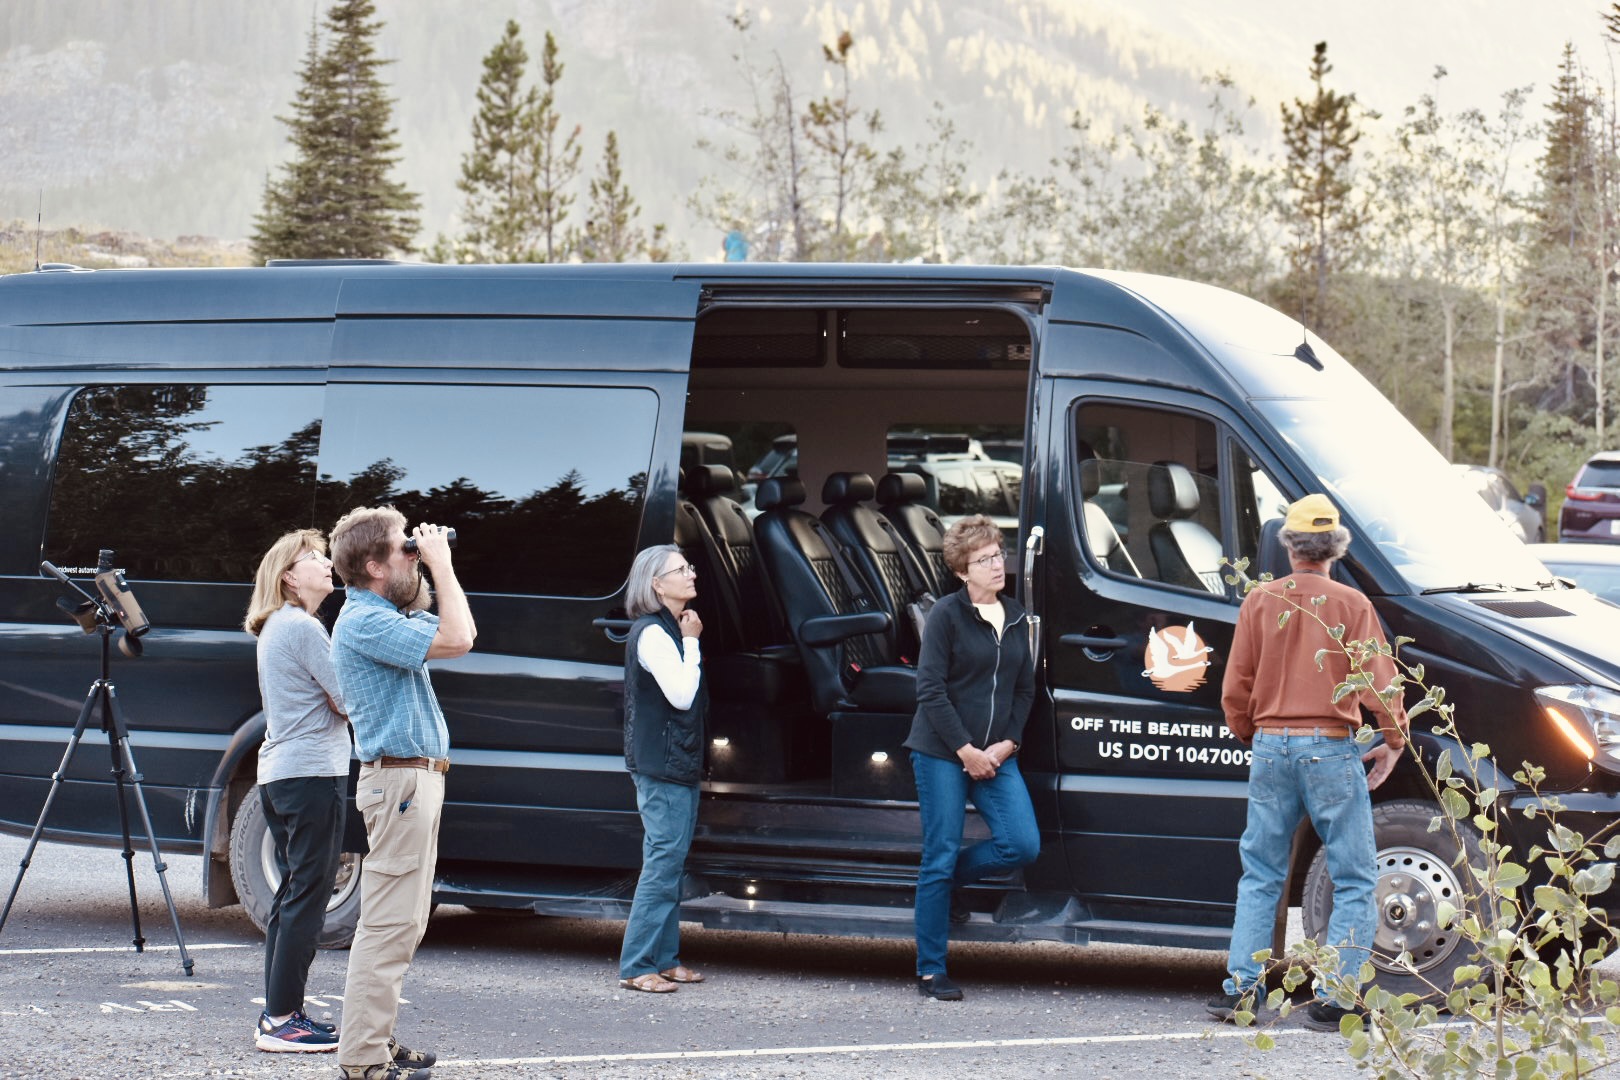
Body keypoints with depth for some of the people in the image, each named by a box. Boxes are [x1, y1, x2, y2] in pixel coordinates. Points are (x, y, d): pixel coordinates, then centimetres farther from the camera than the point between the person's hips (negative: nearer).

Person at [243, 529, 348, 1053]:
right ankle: (283, 1020, -8)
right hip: (312, 773, -10)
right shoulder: (303, 628, -12)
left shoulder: (274, 628, 18)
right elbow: (351, 702, -13)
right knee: (307, 897, -8)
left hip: (279, 774, 10)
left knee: (291, 894, 13)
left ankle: (277, 1017, 15)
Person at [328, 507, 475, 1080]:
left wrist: (438, 566, 14)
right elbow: (455, 640, -25)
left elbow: (459, 631, 24)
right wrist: (441, 564, -16)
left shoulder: (388, 615, 16)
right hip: (399, 779, -11)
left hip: (415, 778, 11)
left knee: (402, 923, 15)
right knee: (389, 924, -11)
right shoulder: (363, 620, -16)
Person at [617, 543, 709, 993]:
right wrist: (691, 642, -14)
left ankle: (665, 958, 18)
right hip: (661, 766, -11)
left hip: (679, 765, 11)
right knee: (663, 861, -11)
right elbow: (681, 694, -19)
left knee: (669, 863, 13)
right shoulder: (652, 633, -14)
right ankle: (637, 966, -9)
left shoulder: (670, 630, 18)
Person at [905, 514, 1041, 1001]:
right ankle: (930, 972, 6)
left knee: (1022, 845, -7)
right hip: (942, 754, -5)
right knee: (940, 856, -3)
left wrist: (1006, 745, 0)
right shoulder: (947, 615, -6)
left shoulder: (1015, 617, 11)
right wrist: (966, 750, -12)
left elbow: (1025, 689, 15)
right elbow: (930, 691, -10)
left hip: (996, 756, 5)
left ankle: (944, 881, 20)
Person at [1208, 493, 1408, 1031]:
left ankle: (1241, 986, 10)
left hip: (1271, 746, 3)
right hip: (1331, 749, -3)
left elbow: (1236, 688, 5)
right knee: (1354, 880, 4)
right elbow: (1379, 680, -7)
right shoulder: (1352, 605, -4)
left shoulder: (1260, 601, 3)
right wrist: (1394, 740, 7)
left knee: (1260, 876, 14)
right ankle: (1334, 996, -3)